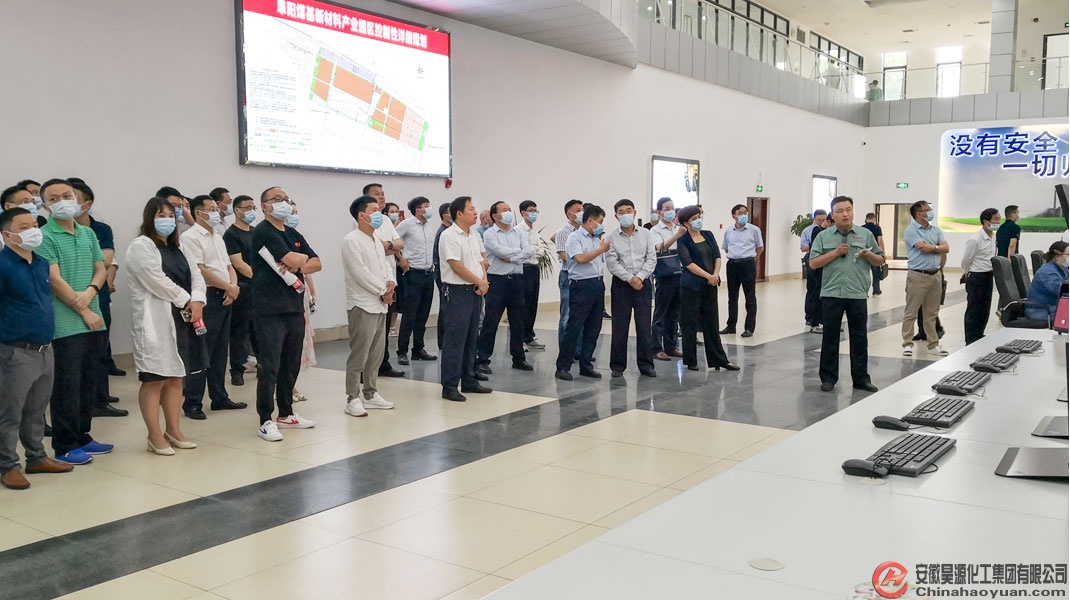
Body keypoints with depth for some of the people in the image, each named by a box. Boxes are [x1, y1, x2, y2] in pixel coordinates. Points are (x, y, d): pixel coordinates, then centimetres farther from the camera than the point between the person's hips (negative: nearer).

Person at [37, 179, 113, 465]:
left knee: (89, 383, 13)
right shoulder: (45, 237, -8)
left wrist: (89, 293, -10)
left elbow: (101, 270, 11)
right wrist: (84, 312, -12)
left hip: (93, 320, 6)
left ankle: (82, 437, 24)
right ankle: (65, 446, 8)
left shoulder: (88, 233, 12)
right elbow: (55, 280, -13)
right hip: (65, 323, -6)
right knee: (67, 385, -1)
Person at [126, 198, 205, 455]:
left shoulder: (177, 248, 21)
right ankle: (155, 437, 2)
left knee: (176, 376, 11)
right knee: (154, 379, -5)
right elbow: (158, 282, -16)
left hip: (181, 320, 8)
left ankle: (173, 431, 19)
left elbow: (195, 275, 11)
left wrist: (197, 301, -7)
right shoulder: (140, 246, -5)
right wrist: (186, 301, -10)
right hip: (155, 322, -8)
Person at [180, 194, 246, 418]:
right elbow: (200, 270, -16)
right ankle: (192, 403, 1)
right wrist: (228, 287, -11)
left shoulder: (218, 238, 19)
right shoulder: (190, 237, -8)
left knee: (220, 351, 12)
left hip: (224, 298, 8)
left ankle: (219, 397, 20)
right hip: (206, 298, -8)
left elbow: (229, 266, 18)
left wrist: (234, 286, -2)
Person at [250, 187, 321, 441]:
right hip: (269, 309, -8)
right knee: (269, 367, -6)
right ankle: (265, 421, 1)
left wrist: (297, 266, -9)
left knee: (291, 365, 14)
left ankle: (286, 414, 25)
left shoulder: (294, 235, 18)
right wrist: (303, 258, 4)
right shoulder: (263, 232, -8)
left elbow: (316, 263, 10)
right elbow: (293, 260, -18)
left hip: (295, 308, 8)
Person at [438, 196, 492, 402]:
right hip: (457, 292, -8)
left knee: (471, 338, 13)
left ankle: (469, 380, 22)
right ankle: (449, 386, -1)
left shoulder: (475, 235, 13)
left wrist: (484, 281, -3)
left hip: (475, 292, 8)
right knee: (455, 340, -6)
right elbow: (457, 266, -18)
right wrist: (479, 282, -10)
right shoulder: (449, 236, -13)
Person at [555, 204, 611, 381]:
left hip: (598, 285, 8)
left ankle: (586, 365, 16)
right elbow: (580, 258, -21)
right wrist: (601, 249, -12)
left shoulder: (598, 238, 16)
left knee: (593, 328, 8)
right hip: (581, 285, -8)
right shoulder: (575, 238, -6)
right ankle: (563, 367, -2)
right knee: (574, 327, -7)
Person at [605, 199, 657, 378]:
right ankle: (617, 365, 12)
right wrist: (630, 279, -15)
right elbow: (612, 263, -8)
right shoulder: (612, 237, 0)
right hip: (621, 284, -1)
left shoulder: (646, 234, 5)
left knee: (644, 326, 3)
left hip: (643, 283, 1)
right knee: (620, 327, 2)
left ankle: (646, 365, 11)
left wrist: (639, 277, -12)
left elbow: (652, 259, 0)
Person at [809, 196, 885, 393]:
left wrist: (868, 255, -9)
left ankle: (861, 378, 15)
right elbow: (813, 263, -1)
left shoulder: (866, 235, 8)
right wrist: (835, 253, -10)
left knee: (859, 338, 6)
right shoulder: (823, 236, 5)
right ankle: (828, 377, 13)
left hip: (858, 295, 1)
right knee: (830, 337, 4)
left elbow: (880, 261, 12)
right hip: (831, 294, -1)